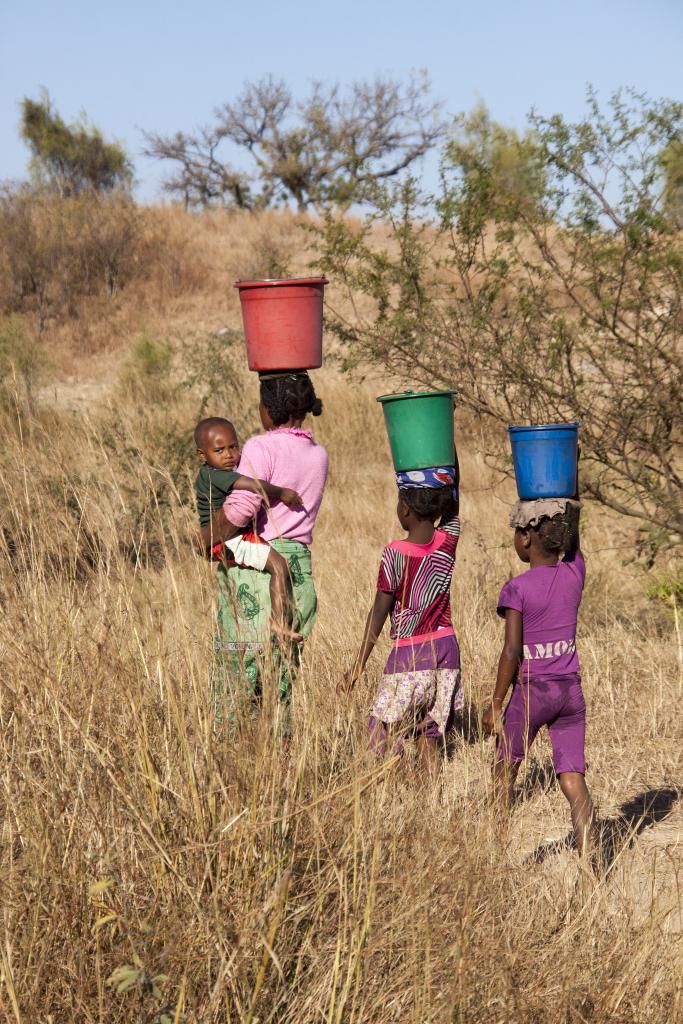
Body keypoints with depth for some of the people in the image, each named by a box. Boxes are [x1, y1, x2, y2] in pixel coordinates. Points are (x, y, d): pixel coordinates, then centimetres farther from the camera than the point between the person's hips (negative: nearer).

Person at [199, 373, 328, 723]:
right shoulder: (318, 455, 11)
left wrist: (206, 538, -6)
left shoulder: (261, 447, -10)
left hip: (254, 566, -6)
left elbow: (240, 509, -21)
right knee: (281, 677, 11)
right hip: (300, 571, 7)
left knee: (235, 673, -1)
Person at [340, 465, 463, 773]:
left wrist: (358, 665, -6)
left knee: (381, 735, 1)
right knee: (428, 736, 12)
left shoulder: (394, 554, -13)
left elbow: (379, 612, -11)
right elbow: (452, 498, 15)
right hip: (446, 649, 5)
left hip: (409, 655, -5)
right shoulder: (448, 540, -2)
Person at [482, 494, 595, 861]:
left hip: (530, 692, -4)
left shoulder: (516, 589, -13)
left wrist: (496, 704, -9)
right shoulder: (574, 574, 0)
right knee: (573, 780, 2)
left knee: (503, 774, 14)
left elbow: (512, 651, -16)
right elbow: (572, 537, 19)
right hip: (571, 692, 4)